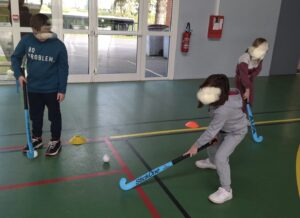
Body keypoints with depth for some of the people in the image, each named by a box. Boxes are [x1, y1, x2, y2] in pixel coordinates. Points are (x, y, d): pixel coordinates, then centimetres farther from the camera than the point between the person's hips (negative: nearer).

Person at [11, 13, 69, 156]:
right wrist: (18, 74, -9)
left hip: (52, 89, -3)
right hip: (33, 88, 3)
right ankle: (36, 139, 37)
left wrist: (62, 90, -10)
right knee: (35, 116, 19)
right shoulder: (26, 40, -11)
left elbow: (63, 68, -10)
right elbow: (16, 57, 5)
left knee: (54, 116, 9)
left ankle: (55, 141, 26)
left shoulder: (58, 45, -17)